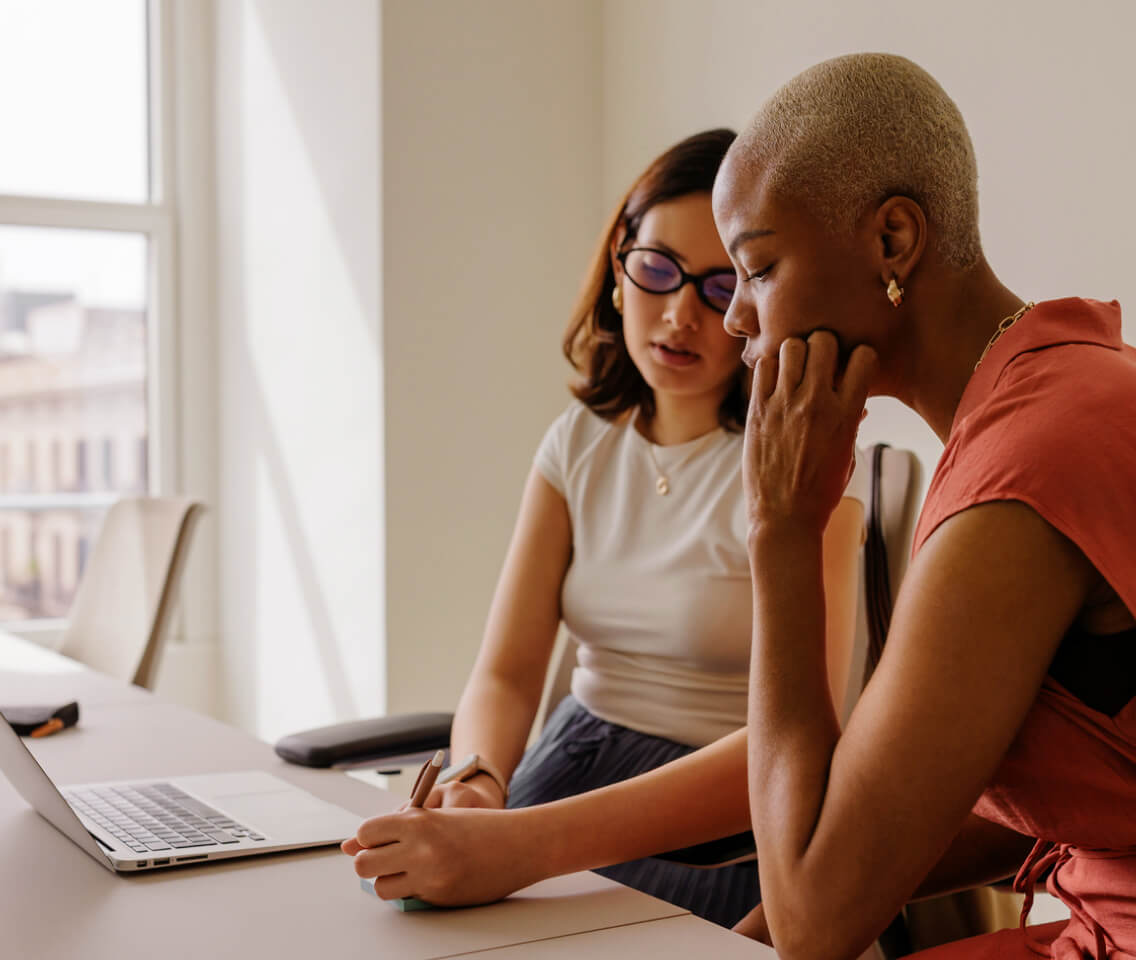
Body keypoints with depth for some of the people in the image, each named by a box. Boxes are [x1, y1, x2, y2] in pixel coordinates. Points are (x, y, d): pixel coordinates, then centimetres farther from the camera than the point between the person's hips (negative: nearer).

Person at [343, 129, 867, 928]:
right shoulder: (580, 442, 5)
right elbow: (505, 675, -1)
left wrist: (533, 844, -36)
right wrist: (475, 787, -25)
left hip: (722, 827, -4)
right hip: (574, 767, 5)